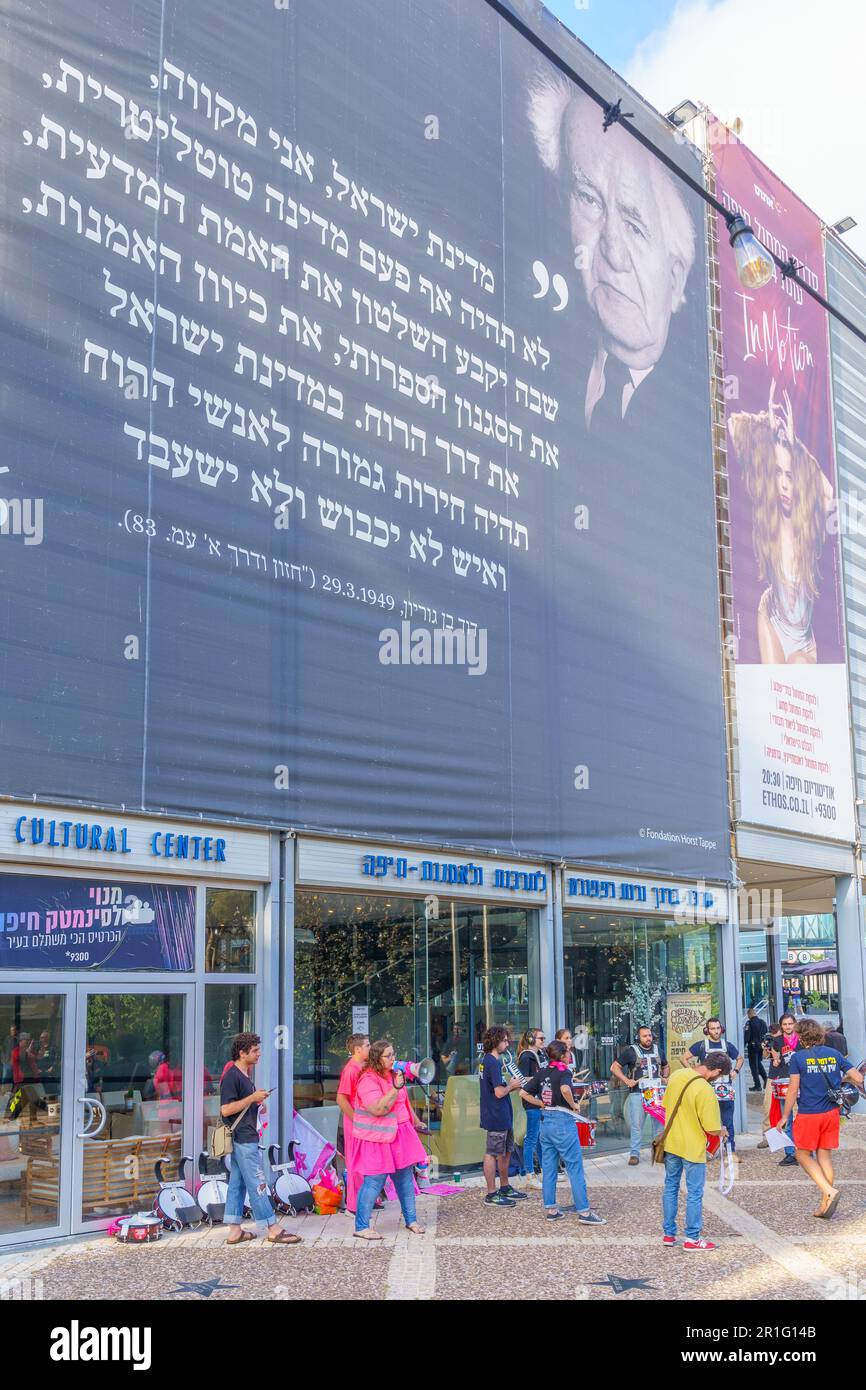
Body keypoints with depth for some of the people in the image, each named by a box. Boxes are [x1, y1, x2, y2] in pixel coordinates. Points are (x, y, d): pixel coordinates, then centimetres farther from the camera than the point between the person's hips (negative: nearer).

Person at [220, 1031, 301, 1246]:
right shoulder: (231, 1076, -16)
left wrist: (257, 1100, 10)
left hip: (245, 1137, 10)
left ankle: (235, 1231, 14)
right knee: (257, 1184, -6)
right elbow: (226, 1109, -21)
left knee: (237, 1183, 11)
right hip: (243, 1138, -10)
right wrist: (253, 1098, -19)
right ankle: (274, 1230, -2)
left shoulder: (244, 1075, 16)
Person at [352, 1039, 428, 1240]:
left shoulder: (393, 1075, 11)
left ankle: (411, 1220, 24)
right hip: (376, 1139, -8)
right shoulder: (368, 1080, -17)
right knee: (374, 1182, -8)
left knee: (405, 1178, 12)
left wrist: (415, 1121, 35)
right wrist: (396, 1088, -28)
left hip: (400, 1133, 8)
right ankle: (361, 1227, 0)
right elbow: (378, 1109, -27)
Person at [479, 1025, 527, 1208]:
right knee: (492, 1154, -2)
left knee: (506, 1152, 20)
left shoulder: (489, 1061, 13)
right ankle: (491, 1194, 4)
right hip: (496, 1116, -11)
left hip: (503, 1116, 11)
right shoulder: (493, 1063, -20)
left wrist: (511, 1085, 7)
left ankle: (505, 1188, 31)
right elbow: (499, 1092, -25)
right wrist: (512, 1086, -7)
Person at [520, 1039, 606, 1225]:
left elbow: (524, 1093, 8)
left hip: (546, 1122, 7)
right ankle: (584, 1212, -1)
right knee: (575, 1167, -2)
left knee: (548, 1168, 11)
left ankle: (550, 1209, 15)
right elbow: (565, 1089, -33)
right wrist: (573, 1104, -16)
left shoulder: (541, 1073, 8)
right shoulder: (563, 1072, -11)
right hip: (563, 1121, -7)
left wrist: (542, 1104, 9)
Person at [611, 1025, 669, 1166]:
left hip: (657, 1092, 4)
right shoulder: (630, 1051, -2)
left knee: (659, 1123, 7)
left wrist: (665, 1077, 10)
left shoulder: (658, 1051, 13)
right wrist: (626, 1080, -10)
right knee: (636, 1125, -4)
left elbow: (666, 1066, 30)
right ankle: (634, 1154, 3)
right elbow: (614, 1067, 1)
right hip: (637, 1093, -4)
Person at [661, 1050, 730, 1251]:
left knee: (670, 1187, 18)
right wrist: (722, 1130, 2)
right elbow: (712, 1130, -20)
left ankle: (669, 1234, 26)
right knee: (695, 1193, 8)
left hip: (670, 1142, 7)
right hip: (692, 1148, -7)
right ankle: (692, 1238, 16)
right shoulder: (706, 1091, -26)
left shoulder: (677, 1075, -4)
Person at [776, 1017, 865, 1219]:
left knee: (803, 1155, 9)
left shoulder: (798, 1057, -10)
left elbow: (793, 1090, -10)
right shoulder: (834, 1054, 2)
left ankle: (829, 1191, -8)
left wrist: (785, 1116, -1)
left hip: (808, 1114, -5)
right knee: (825, 1156, 13)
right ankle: (825, 1204, 14)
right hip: (831, 1112, 5)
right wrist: (842, 1079, 22)